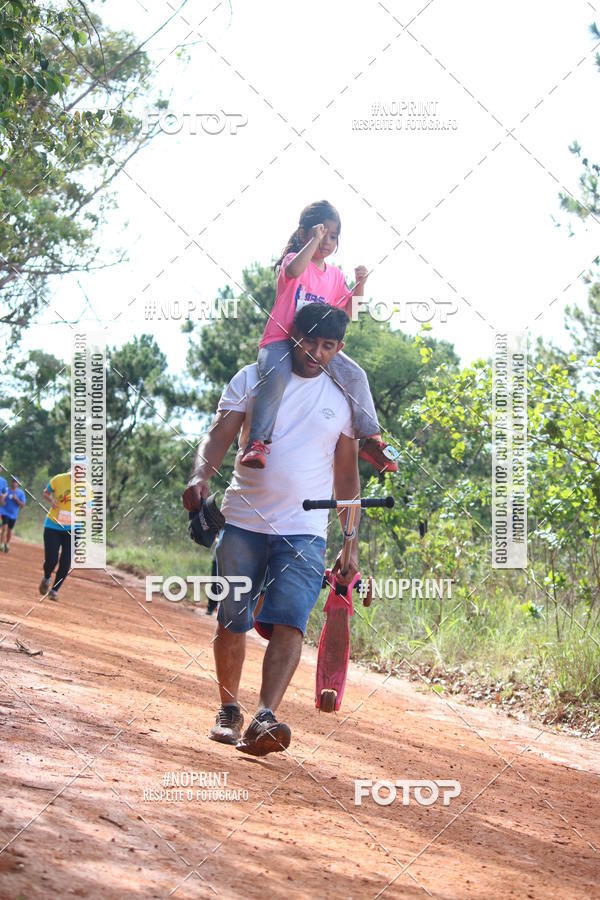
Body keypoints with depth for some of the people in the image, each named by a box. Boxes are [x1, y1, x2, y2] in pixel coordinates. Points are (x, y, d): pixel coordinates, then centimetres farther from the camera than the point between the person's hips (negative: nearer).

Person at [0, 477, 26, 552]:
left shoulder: (21, 493, 1)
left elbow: (22, 505, -3)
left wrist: (16, 499, -18)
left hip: (13, 514, 2)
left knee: (10, 530, 11)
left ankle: (7, 544, 28)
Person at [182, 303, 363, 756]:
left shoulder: (343, 400, 9)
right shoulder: (253, 379, 6)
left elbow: (347, 476, 14)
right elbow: (220, 435, -1)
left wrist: (351, 546, 10)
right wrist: (201, 475, -23)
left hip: (304, 531, -1)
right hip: (243, 523, 1)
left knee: (289, 623, -18)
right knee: (231, 623, 6)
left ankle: (265, 718, -29)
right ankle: (228, 711, 23)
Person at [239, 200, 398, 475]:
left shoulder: (334, 275, 15)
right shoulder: (295, 259, -4)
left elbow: (348, 309, 15)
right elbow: (293, 271, -30)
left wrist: (360, 285, -1)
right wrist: (314, 241, -26)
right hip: (280, 341, -6)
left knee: (355, 375, -10)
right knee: (276, 375, -36)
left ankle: (371, 438, 1)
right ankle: (257, 442, -32)